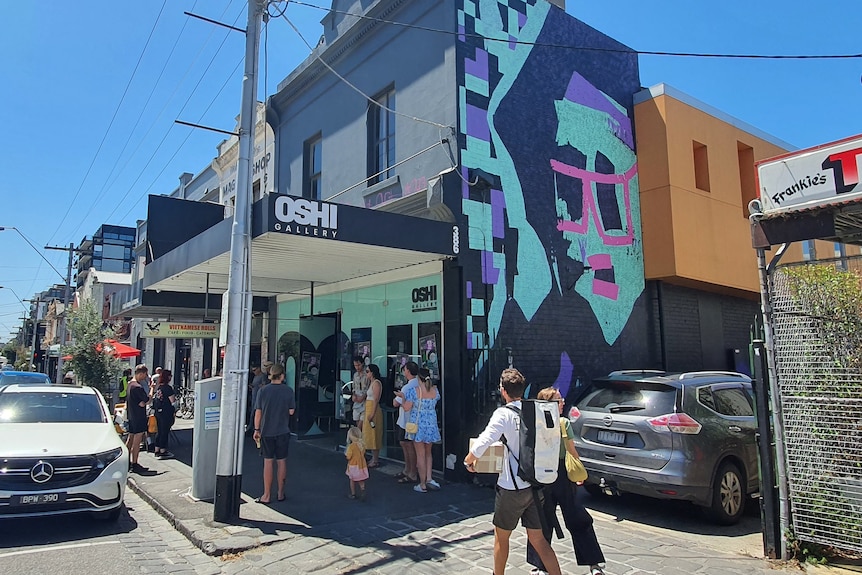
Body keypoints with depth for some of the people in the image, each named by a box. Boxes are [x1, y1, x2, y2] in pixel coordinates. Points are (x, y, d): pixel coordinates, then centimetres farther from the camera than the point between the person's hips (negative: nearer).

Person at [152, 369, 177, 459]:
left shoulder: (157, 387, 7)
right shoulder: (168, 388, -17)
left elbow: (154, 398, 15)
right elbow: (172, 401, -18)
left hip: (157, 412, 8)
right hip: (166, 412, -8)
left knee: (159, 431, 17)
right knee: (165, 431, 1)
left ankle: (157, 450, 23)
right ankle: (163, 451, 6)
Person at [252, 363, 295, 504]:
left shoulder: (263, 390, -6)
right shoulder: (288, 391, -7)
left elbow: (258, 412, -4)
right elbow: (291, 411, -4)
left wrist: (257, 429, 4)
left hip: (266, 431, 0)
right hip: (283, 431, 0)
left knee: (268, 461, 6)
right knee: (282, 461, 10)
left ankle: (267, 496, 10)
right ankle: (281, 493, 20)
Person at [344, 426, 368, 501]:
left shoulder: (351, 446, -22)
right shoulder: (362, 444, -5)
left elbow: (348, 457, -19)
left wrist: (345, 453, -1)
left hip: (353, 466, -4)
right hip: (362, 465, 4)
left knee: (352, 480, 16)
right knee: (361, 480, 15)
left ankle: (353, 494, 26)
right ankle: (362, 489, -9)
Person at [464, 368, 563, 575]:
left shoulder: (504, 414, -16)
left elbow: (482, 444, -24)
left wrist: (468, 461, -5)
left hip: (512, 487, -5)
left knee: (501, 537, 16)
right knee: (538, 539, 14)